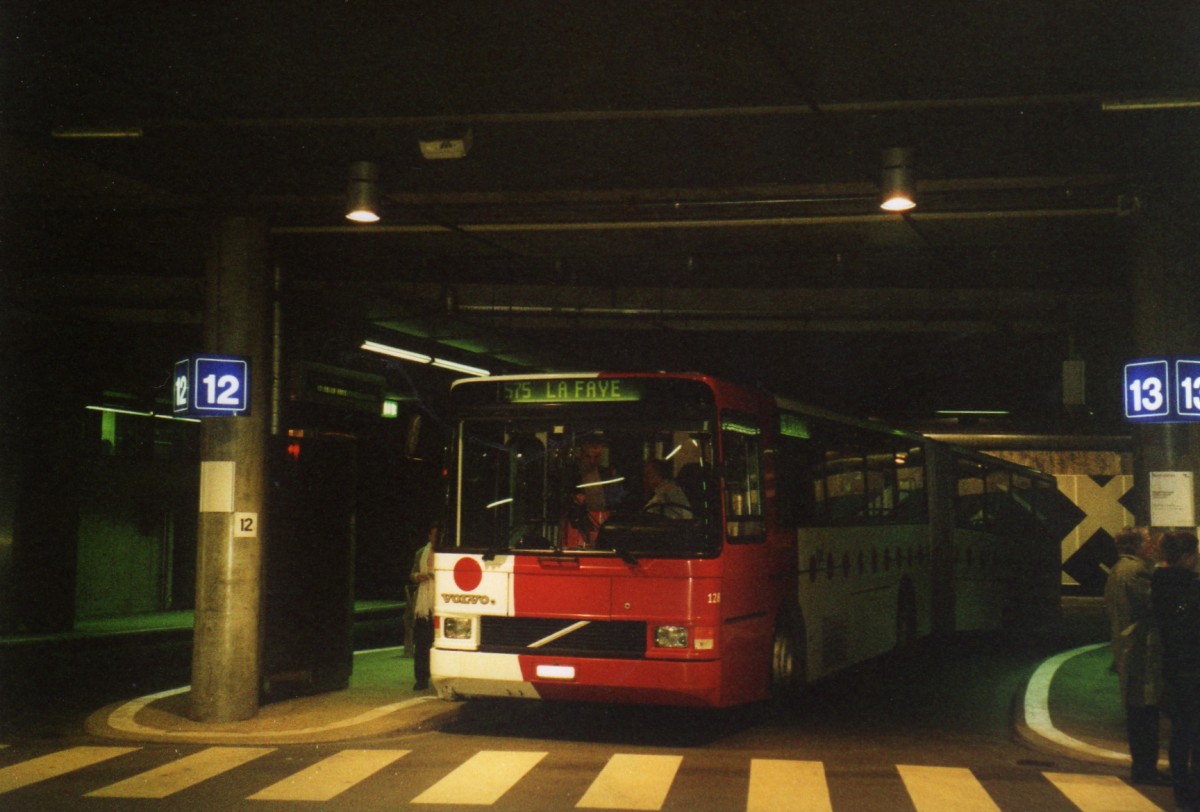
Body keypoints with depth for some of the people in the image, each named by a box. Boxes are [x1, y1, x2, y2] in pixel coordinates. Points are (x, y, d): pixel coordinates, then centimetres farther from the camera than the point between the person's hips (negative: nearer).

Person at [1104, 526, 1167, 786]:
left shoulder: (1115, 571, 17)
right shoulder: (1136, 570, -14)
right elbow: (1153, 605, -20)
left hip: (1125, 649, 10)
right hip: (1143, 650, -10)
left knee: (1136, 712, 14)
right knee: (1147, 710, -7)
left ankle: (1141, 766, 20)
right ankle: (1146, 768, -5)